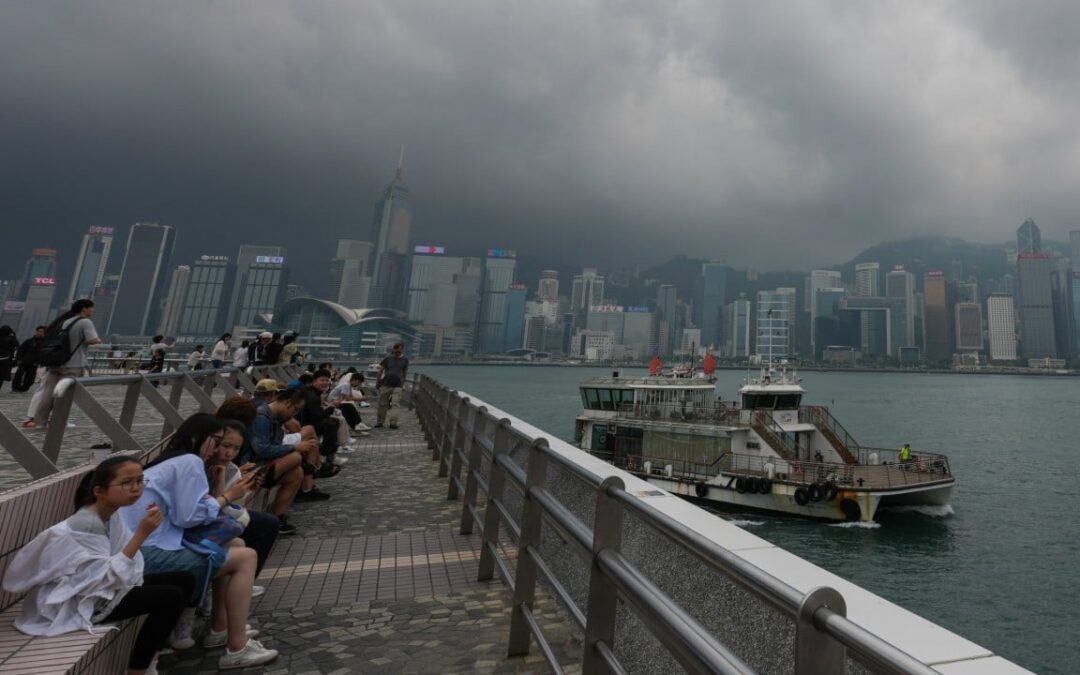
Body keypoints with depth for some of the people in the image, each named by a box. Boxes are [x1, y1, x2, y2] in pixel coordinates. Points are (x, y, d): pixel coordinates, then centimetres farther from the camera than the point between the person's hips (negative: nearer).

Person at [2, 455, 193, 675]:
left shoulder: (110, 514, 0)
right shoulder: (86, 524, -26)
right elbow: (108, 577, -30)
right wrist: (141, 534, -34)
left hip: (104, 585, 9)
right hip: (81, 599, -9)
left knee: (185, 580, 5)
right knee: (171, 597, -23)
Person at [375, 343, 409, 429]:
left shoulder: (404, 360, 8)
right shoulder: (388, 359, 5)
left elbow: (405, 373, 16)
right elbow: (380, 371, 9)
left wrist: (403, 384, 13)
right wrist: (377, 382, 5)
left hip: (397, 386, 0)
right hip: (386, 385, 0)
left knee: (395, 404, -7)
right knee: (382, 404, 6)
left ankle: (393, 423, -5)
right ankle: (379, 422, 17)